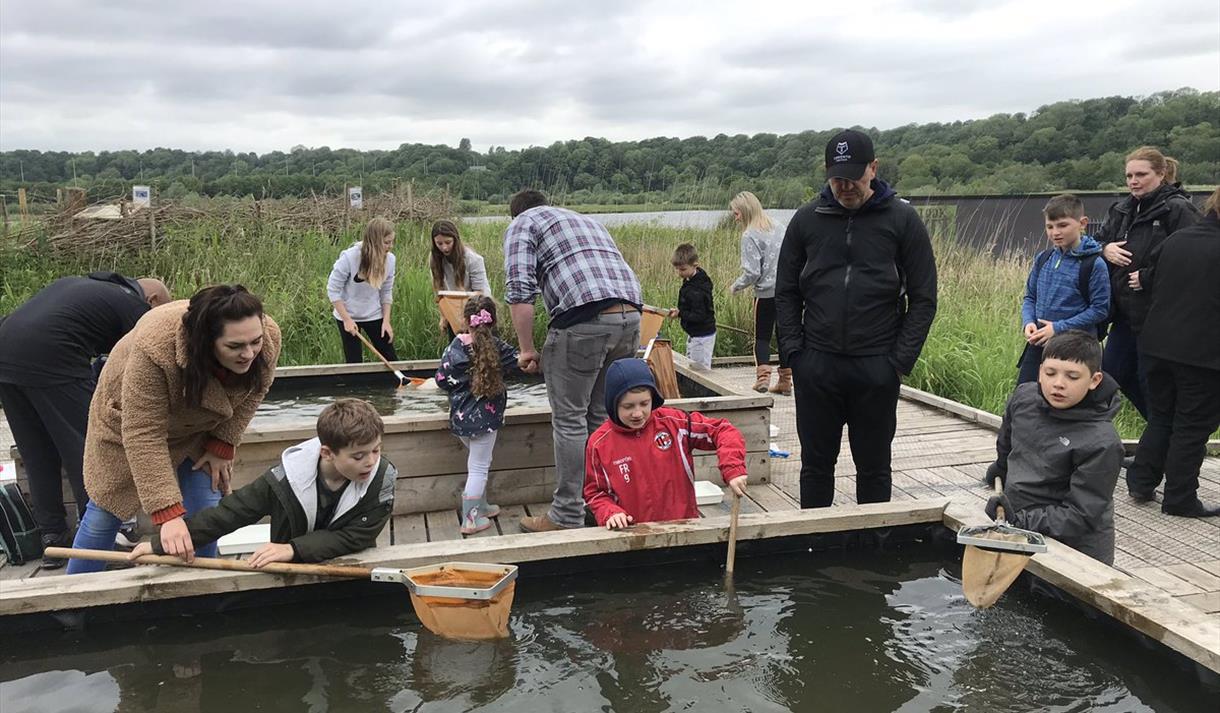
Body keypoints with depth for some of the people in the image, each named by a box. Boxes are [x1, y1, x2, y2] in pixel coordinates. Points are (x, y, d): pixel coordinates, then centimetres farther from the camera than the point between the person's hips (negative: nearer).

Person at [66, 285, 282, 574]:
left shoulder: (269, 339, -32)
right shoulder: (155, 348, -45)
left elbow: (252, 391, -9)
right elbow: (144, 435, -40)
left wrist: (222, 446, -12)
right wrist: (167, 514, -44)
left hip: (200, 425, 3)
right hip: (134, 417, -3)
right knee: (106, 509, 7)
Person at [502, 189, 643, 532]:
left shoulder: (521, 224, 11)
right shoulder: (585, 220, 34)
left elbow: (520, 292, -5)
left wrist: (527, 349, 3)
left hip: (584, 318, -7)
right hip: (630, 315, 7)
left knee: (569, 420, 2)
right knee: (602, 415, 16)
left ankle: (568, 515, 7)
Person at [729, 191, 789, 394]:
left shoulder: (750, 235, -12)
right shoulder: (778, 226, 8)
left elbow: (752, 273, -15)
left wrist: (736, 286, 1)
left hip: (766, 293, -6)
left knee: (762, 336, 8)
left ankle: (762, 376, -4)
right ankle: (785, 381, 14)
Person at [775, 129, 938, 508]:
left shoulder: (902, 219, -1)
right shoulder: (807, 219, 4)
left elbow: (923, 298, 0)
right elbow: (786, 291, 9)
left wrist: (901, 359, -8)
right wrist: (793, 350, -1)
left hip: (876, 367, -1)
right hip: (816, 366, 2)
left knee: (874, 468, 11)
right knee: (816, 464, 11)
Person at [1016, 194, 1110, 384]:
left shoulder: (1094, 264, -11)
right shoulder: (1043, 258, 5)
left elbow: (1100, 309, -12)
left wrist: (1058, 328, -17)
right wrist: (1028, 322, -7)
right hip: (1038, 343, 5)